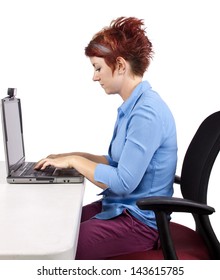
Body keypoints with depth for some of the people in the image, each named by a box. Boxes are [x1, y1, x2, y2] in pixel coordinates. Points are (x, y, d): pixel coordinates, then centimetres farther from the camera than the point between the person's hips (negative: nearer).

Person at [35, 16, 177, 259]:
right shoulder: (131, 106, 8)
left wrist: (75, 161, -14)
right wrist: (75, 156, 4)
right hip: (119, 207, 9)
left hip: (138, 221, -9)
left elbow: (123, 182, -26)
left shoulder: (147, 112, -24)